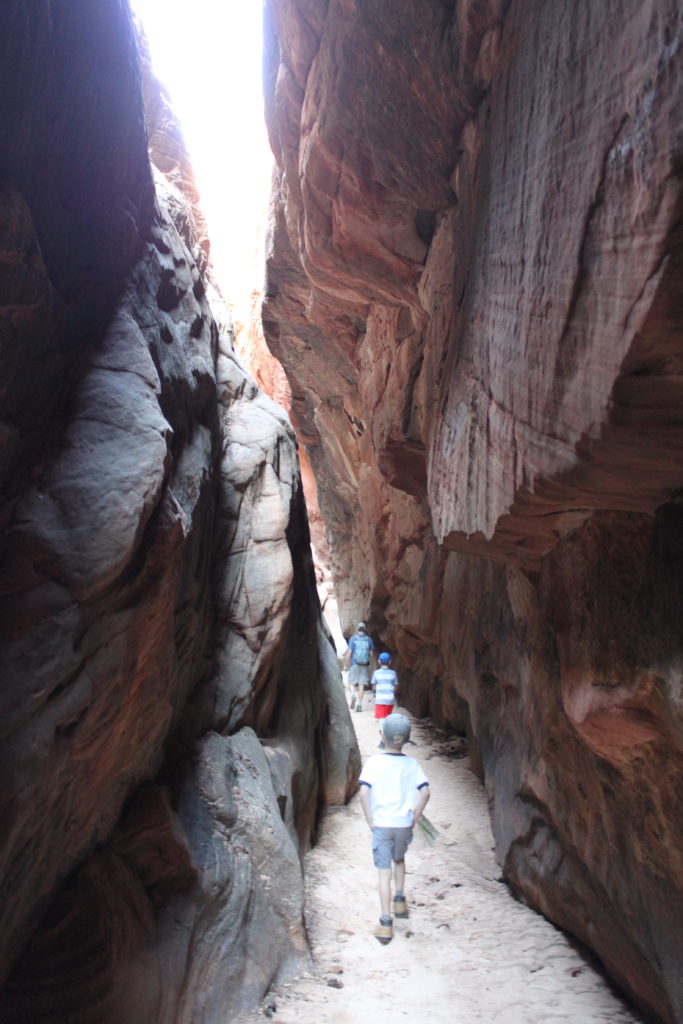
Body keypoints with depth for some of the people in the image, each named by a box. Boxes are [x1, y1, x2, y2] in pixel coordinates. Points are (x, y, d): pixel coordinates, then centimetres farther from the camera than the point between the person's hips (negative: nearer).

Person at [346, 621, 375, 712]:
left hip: (354, 664, -1)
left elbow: (350, 652, -6)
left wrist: (347, 664, 0)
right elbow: (371, 653, 4)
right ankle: (359, 703, -1)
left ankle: (353, 694, -16)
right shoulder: (369, 639, 4)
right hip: (365, 665, 2)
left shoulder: (353, 638, -2)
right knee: (362, 685, 4)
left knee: (352, 682, 11)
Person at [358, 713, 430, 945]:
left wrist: (370, 821, -6)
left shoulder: (374, 762, -9)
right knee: (399, 859, 30)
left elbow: (364, 793, -16)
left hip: (381, 824, -2)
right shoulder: (412, 764, -3)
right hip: (404, 824, 2)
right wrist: (414, 819, 1)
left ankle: (386, 924, 5)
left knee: (384, 871, 5)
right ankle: (400, 901, 30)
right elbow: (424, 793, -9)